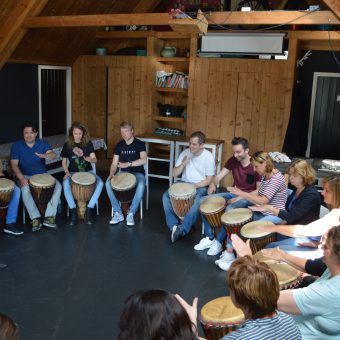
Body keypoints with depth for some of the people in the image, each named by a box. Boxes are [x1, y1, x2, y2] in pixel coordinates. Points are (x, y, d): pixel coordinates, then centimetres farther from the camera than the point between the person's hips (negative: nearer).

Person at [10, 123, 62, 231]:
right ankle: (35, 218, -26)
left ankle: (49, 216, -23)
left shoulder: (43, 143, 0)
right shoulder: (16, 145, -3)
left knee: (58, 186, -24)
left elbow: (53, 155, -17)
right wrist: (21, 178, -27)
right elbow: (14, 164, -9)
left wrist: (45, 155, -43)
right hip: (25, 176, -2)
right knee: (25, 189, -35)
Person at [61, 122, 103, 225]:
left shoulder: (88, 143, -1)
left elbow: (94, 160, -7)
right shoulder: (67, 145, 0)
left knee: (100, 183, -29)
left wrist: (84, 157, -28)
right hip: (73, 172, 0)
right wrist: (67, 172, -11)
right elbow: (64, 161, 7)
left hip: (87, 171, 0)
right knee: (65, 183, -35)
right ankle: (73, 210, -23)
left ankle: (89, 209, -21)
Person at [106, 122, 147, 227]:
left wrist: (127, 164, -31)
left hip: (137, 173, -4)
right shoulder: (119, 146, 6)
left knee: (141, 185, -38)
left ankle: (131, 214, -23)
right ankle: (118, 213, -16)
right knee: (108, 183, -24)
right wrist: (111, 174, -16)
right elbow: (114, 164, 5)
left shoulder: (139, 144, -6)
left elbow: (144, 160, -22)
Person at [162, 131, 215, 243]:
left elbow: (208, 180, -9)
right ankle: (174, 225, -23)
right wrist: (183, 164, -16)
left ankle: (182, 230, -32)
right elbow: (174, 174, 1)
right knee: (166, 195, -20)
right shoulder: (185, 153, -2)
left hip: (201, 187, -4)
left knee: (198, 202, -36)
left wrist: (194, 186, -21)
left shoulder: (208, 157, -11)